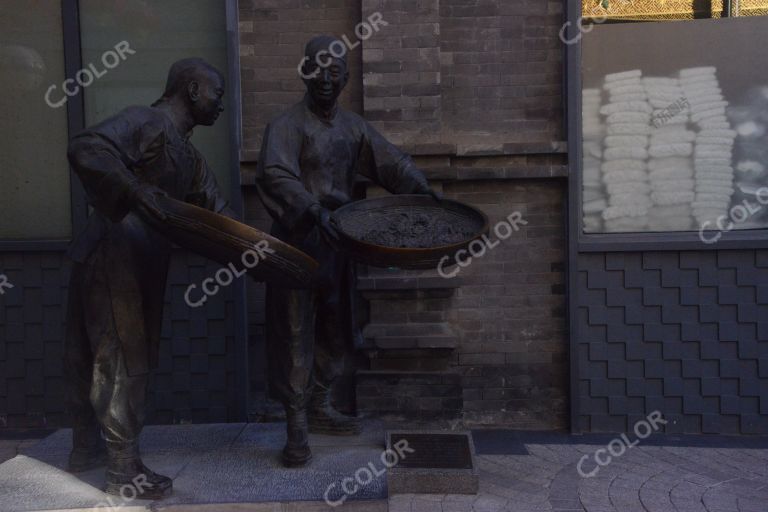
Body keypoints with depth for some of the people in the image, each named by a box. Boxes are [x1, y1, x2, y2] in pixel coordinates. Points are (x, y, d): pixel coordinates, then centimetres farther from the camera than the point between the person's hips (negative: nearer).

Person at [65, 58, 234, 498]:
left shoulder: (188, 156, 18)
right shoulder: (147, 122, -11)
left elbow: (218, 214, 18)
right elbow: (85, 148, -26)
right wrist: (134, 188, -35)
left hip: (138, 266, 9)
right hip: (113, 260, -9)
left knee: (95, 359, 18)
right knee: (124, 362, -2)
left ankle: (87, 449, 33)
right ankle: (125, 469, 8)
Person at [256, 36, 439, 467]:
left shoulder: (354, 127, 12)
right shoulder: (288, 126, -8)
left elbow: (393, 162, 9)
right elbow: (275, 175, -24)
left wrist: (422, 190, -10)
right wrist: (313, 211, -39)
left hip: (337, 242, 7)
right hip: (299, 242, -7)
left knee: (335, 330, 14)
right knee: (296, 334, -3)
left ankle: (320, 408, 31)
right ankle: (297, 427, 4)